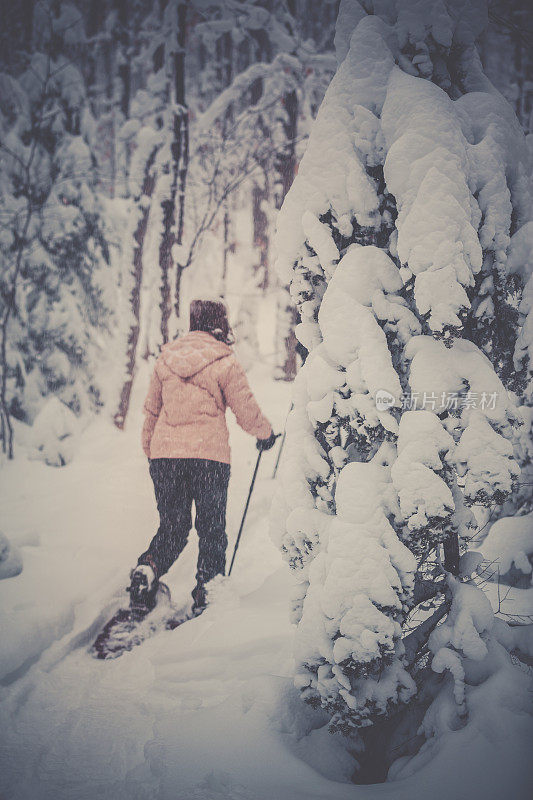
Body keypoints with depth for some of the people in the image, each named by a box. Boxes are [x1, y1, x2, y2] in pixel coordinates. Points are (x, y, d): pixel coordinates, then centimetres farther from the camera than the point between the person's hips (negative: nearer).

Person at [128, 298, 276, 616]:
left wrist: (150, 451, 29)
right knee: (212, 529, 9)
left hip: (165, 451, 4)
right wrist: (265, 433, 22)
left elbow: (151, 409, 17)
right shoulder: (226, 363, -4)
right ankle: (206, 594, 6)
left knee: (172, 527, 14)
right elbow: (247, 411, 1)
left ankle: (147, 571, -7)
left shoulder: (166, 358, 10)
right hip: (209, 456, -4)